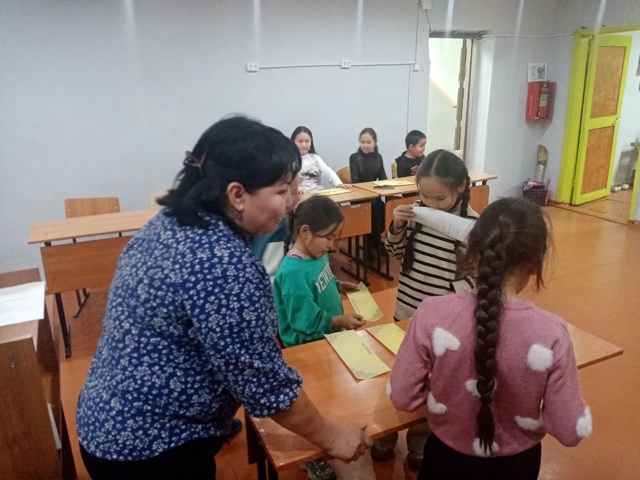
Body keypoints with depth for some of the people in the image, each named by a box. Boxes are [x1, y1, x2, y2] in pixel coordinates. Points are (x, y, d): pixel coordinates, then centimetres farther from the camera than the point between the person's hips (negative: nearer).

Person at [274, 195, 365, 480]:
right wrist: (340, 321, -28)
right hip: (307, 347, -9)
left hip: (326, 339, 9)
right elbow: (305, 320, -30)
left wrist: (339, 286, 2)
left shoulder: (317, 255, -3)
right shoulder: (293, 272, -31)